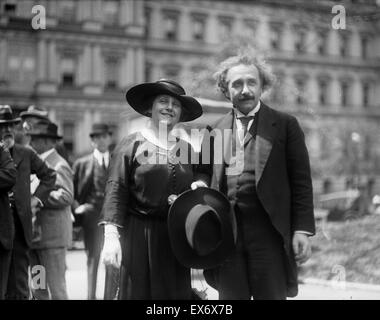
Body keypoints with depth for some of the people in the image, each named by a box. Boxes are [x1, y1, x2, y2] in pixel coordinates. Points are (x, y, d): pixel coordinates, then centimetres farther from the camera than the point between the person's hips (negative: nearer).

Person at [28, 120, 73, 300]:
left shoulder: (59, 166, -9)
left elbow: (66, 197, -21)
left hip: (53, 237, -9)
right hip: (35, 235, 9)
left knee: (56, 286, -5)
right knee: (38, 288, 11)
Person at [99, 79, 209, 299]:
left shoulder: (187, 147, 11)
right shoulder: (132, 145, -1)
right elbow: (116, 191, -6)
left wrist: (200, 183, -2)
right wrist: (111, 235, -15)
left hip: (176, 236, 4)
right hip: (138, 234, -4)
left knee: (178, 293, 5)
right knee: (138, 292, -2)